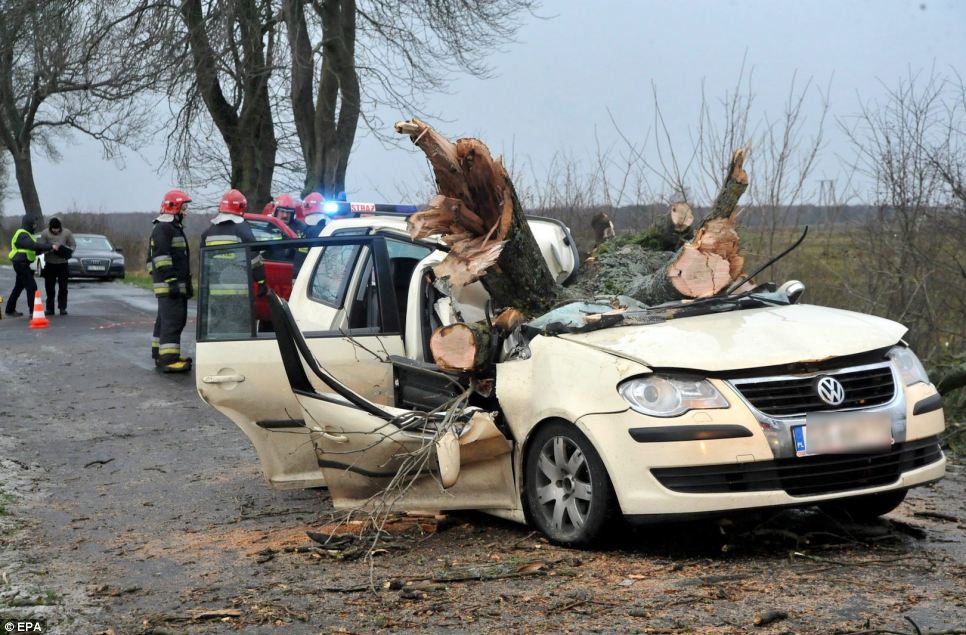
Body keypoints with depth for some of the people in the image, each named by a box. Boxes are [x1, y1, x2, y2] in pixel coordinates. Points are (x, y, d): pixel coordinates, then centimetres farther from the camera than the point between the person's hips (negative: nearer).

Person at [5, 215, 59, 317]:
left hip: (23, 264, 11)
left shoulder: (26, 234, 16)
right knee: (31, 287, -13)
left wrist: (42, 250, -1)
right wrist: (50, 247, -30)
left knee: (19, 287, 18)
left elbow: (32, 249, 18)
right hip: (21, 264, -11)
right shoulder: (22, 235, -17)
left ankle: (10, 310, 27)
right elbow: (34, 245, -30)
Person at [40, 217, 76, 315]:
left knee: (63, 287, 3)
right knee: (49, 287, 4)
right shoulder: (45, 233, -6)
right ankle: (50, 308, 12)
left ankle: (62, 308, 10)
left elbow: (73, 245, 3)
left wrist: (68, 251, -19)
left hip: (62, 263, 0)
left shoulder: (67, 233, -4)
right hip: (50, 263, 0)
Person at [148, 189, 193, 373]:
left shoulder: (174, 229, 23)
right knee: (172, 320, -17)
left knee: (164, 320, 15)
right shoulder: (162, 229, -11)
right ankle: (168, 359, -22)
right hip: (169, 286, -11)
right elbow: (161, 257, -20)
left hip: (177, 285, 11)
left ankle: (160, 355, 22)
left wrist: (187, 285, 29)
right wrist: (171, 280, -26)